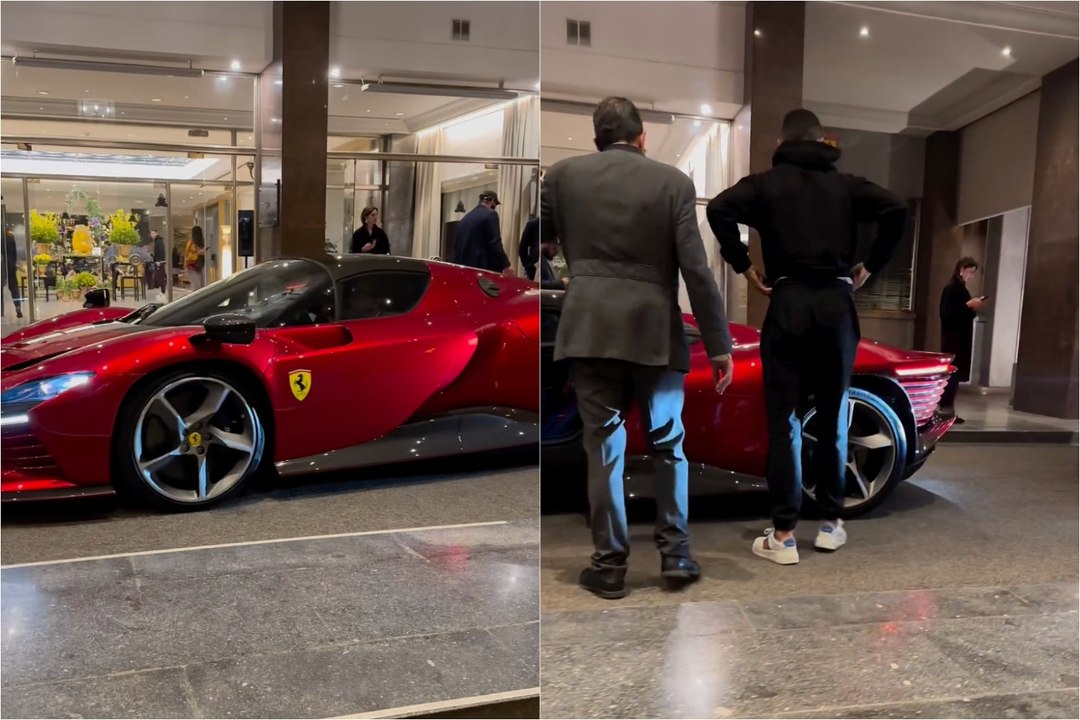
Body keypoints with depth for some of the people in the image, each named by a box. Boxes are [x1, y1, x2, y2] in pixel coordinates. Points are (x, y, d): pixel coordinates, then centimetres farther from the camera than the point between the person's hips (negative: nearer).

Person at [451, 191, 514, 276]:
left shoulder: (465, 218, 18)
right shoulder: (490, 214, -4)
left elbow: (457, 244, 20)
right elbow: (495, 243, -13)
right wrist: (505, 265, -9)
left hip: (463, 267, 8)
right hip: (482, 266, -7)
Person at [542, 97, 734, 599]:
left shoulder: (563, 174, 4)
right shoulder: (673, 181, 0)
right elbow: (696, 269, -5)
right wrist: (719, 344, -1)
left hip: (589, 327, 1)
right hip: (655, 329, 0)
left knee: (603, 446, 6)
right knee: (668, 443, 14)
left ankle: (609, 564, 10)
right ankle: (675, 554, 20)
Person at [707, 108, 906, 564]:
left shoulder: (768, 183, 6)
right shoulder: (845, 184, 12)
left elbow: (718, 209, -11)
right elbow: (896, 211, -1)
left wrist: (743, 266, -3)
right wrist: (869, 266, 7)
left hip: (789, 302, -2)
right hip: (836, 303, 2)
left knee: (783, 420, 1)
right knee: (833, 418, 12)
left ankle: (783, 536, 0)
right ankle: (831, 524, 19)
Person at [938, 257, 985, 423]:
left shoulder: (961, 288, 17)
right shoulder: (951, 288, -11)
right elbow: (946, 313, -19)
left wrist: (974, 307, 4)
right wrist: (968, 305, -18)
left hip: (961, 338, 9)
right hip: (953, 338, -9)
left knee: (956, 373, 8)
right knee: (953, 372, -10)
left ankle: (946, 409, 11)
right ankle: (945, 409, -7)